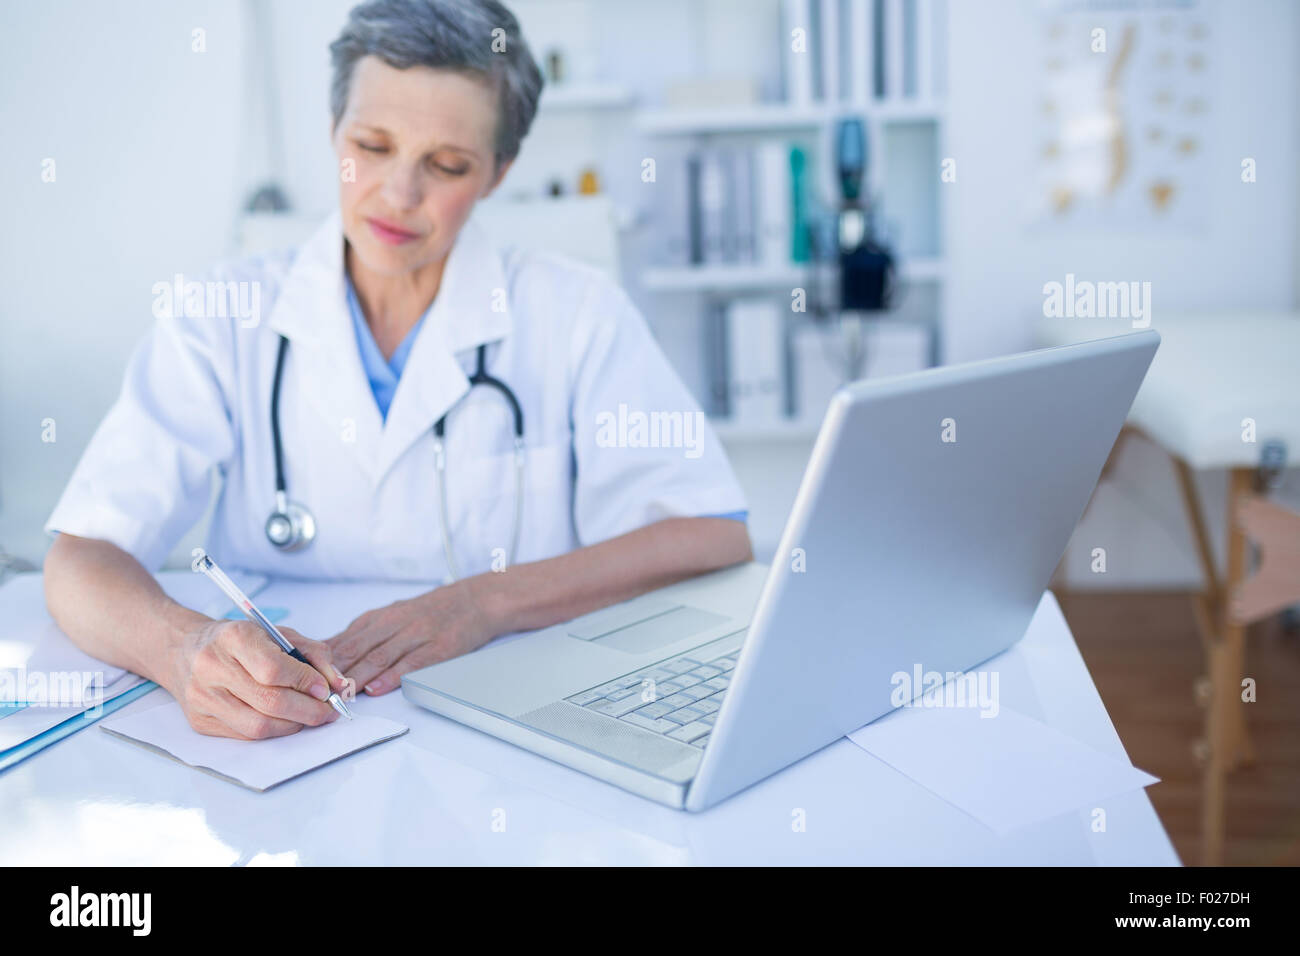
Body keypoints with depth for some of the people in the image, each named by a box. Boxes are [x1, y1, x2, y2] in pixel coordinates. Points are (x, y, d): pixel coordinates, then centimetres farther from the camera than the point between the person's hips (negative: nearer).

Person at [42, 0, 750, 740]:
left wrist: (486, 602, -22)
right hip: (277, 740, 0)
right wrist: (186, 647, -31)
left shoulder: (574, 312, -1)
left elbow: (715, 540, -9)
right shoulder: (227, 317, 0)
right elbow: (81, 562, -8)